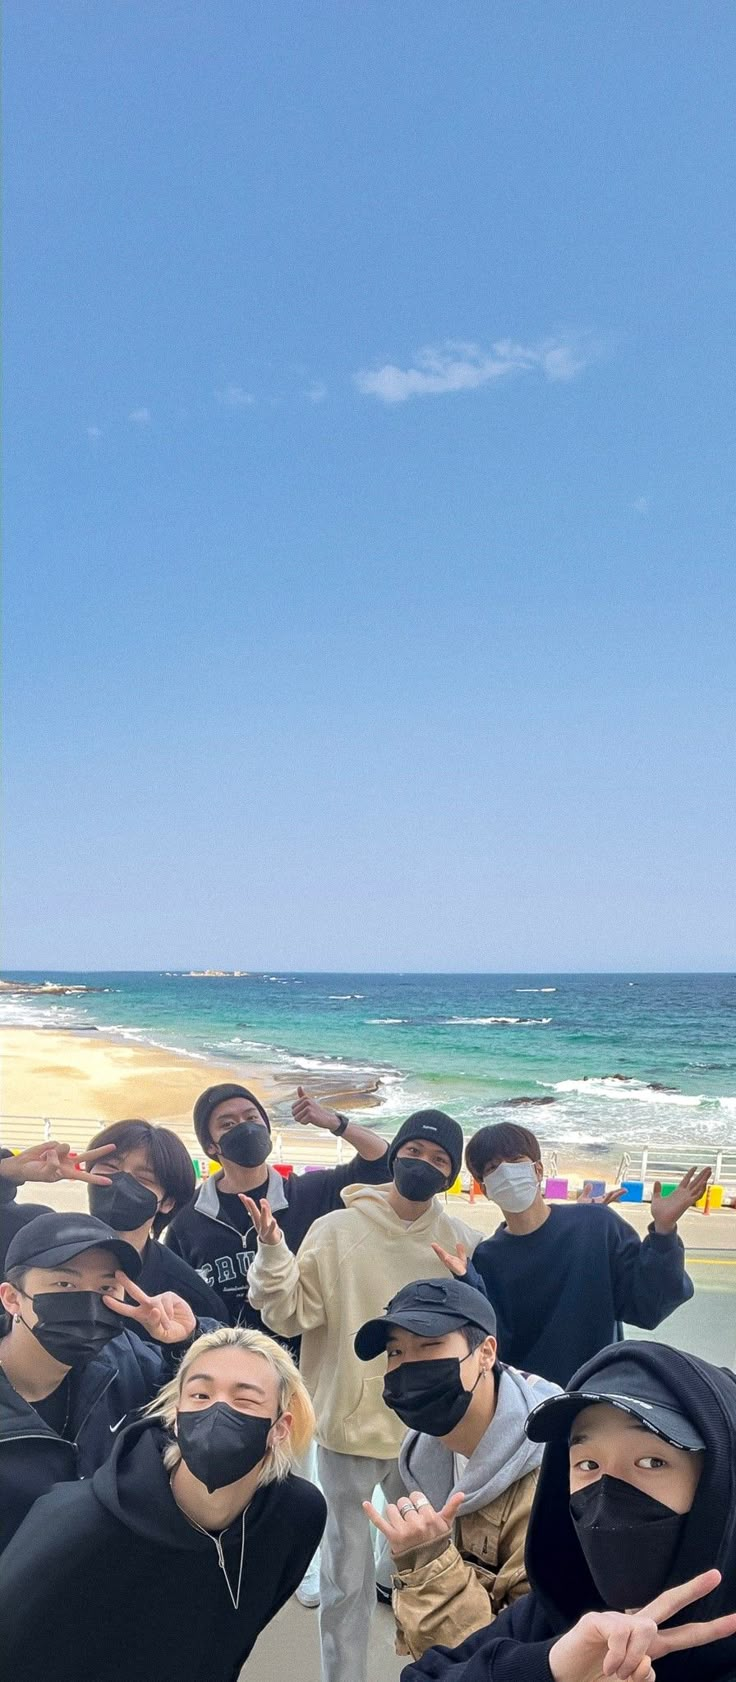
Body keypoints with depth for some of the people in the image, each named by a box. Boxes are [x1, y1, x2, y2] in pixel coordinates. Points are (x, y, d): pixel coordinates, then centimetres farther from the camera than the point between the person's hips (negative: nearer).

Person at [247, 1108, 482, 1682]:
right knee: (347, 1576, 12)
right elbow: (292, 1316, -11)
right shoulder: (337, 1231, -9)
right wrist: (273, 1252, -26)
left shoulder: (462, 1243, -2)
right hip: (350, 1426, -2)